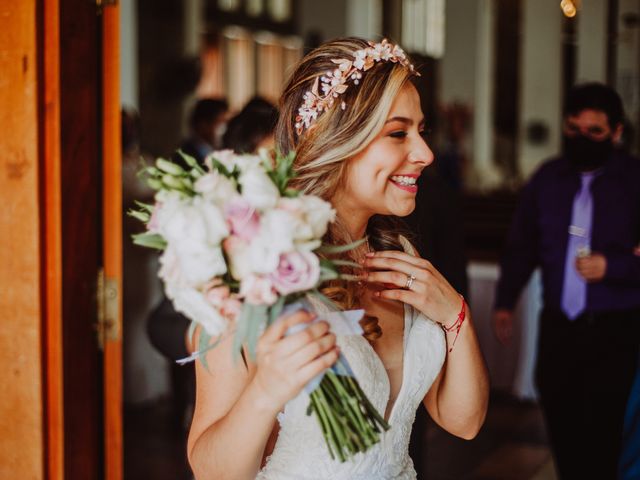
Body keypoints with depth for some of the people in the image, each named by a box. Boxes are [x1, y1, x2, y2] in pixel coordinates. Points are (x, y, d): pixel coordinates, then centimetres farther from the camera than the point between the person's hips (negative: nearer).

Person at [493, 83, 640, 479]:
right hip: (558, 325, 4)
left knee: (599, 437, -5)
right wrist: (505, 302, 11)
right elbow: (521, 244, 13)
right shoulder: (548, 178, 7)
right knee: (562, 430, 13)